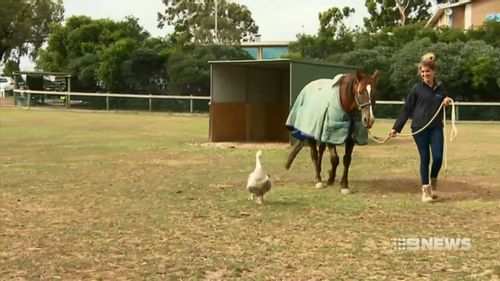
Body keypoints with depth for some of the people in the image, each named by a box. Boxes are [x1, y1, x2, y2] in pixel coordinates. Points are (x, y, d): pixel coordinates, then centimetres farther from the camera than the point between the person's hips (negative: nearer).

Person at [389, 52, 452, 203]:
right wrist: (396, 128, -7)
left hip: (436, 128, 3)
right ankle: (425, 189, 13)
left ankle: (433, 182, 20)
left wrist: (447, 102, 0)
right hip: (420, 129, -3)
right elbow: (406, 110, -2)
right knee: (425, 159, 2)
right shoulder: (417, 89, -3)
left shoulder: (440, 88, 8)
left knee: (438, 157, -7)